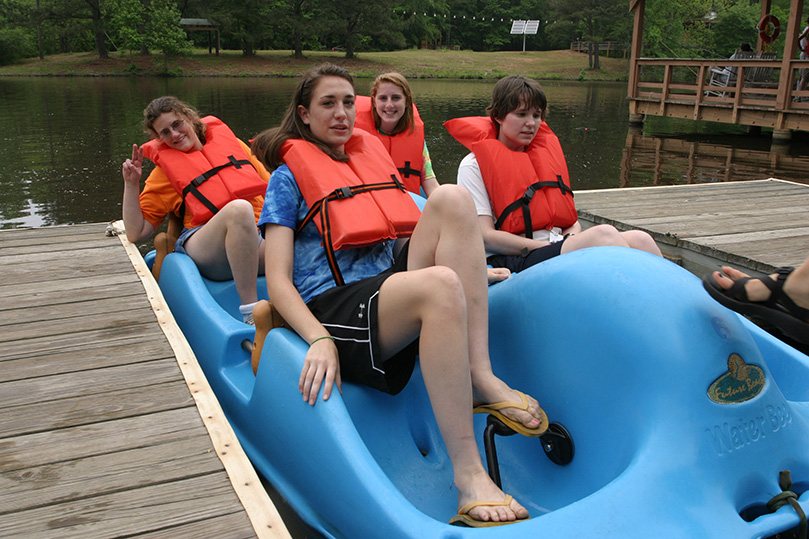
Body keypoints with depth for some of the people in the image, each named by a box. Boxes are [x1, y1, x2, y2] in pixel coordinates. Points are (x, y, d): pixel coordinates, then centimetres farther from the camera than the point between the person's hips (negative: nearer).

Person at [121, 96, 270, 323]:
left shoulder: (231, 142, 23)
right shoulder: (166, 169, 18)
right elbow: (136, 233, 13)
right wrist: (131, 184, 3)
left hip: (259, 242, 2)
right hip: (205, 246, -2)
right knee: (239, 208, -37)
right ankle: (250, 313, -36)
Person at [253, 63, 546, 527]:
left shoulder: (371, 157, 24)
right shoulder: (288, 178, 7)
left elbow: (409, 233, 28)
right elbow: (278, 282, -4)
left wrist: (472, 271, 13)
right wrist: (319, 340, -22)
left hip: (389, 287, 6)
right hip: (331, 309, -5)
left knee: (451, 199, -18)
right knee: (440, 286, -36)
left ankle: (480, 378, -24)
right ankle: (467, 473, -34)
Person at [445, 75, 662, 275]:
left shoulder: (546, 154, 24)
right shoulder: (474, 165, 3)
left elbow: (572, 221, 23)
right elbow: (486, 236, -8)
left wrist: (572, 240, -3)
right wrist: (550, 249, -14)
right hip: (512, 261, -6)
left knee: (639, 239, -21)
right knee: (604, 234, -30)